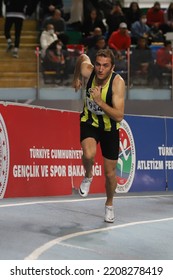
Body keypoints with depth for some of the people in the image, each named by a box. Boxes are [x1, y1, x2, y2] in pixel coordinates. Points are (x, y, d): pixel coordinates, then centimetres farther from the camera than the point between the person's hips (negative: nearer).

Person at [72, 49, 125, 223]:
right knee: (89, 154, -32)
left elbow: (119, 116, -34)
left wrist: (100, 101, -43)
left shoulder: (118, 82, -29)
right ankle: (88, 176, 3)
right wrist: (76, 78, 15)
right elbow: (82, 57, 4)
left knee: (110, 173, 8)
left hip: (109, 127, -1)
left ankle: (109, 204, 38)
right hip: (90, 122, 1)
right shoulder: (88, 70, -22)